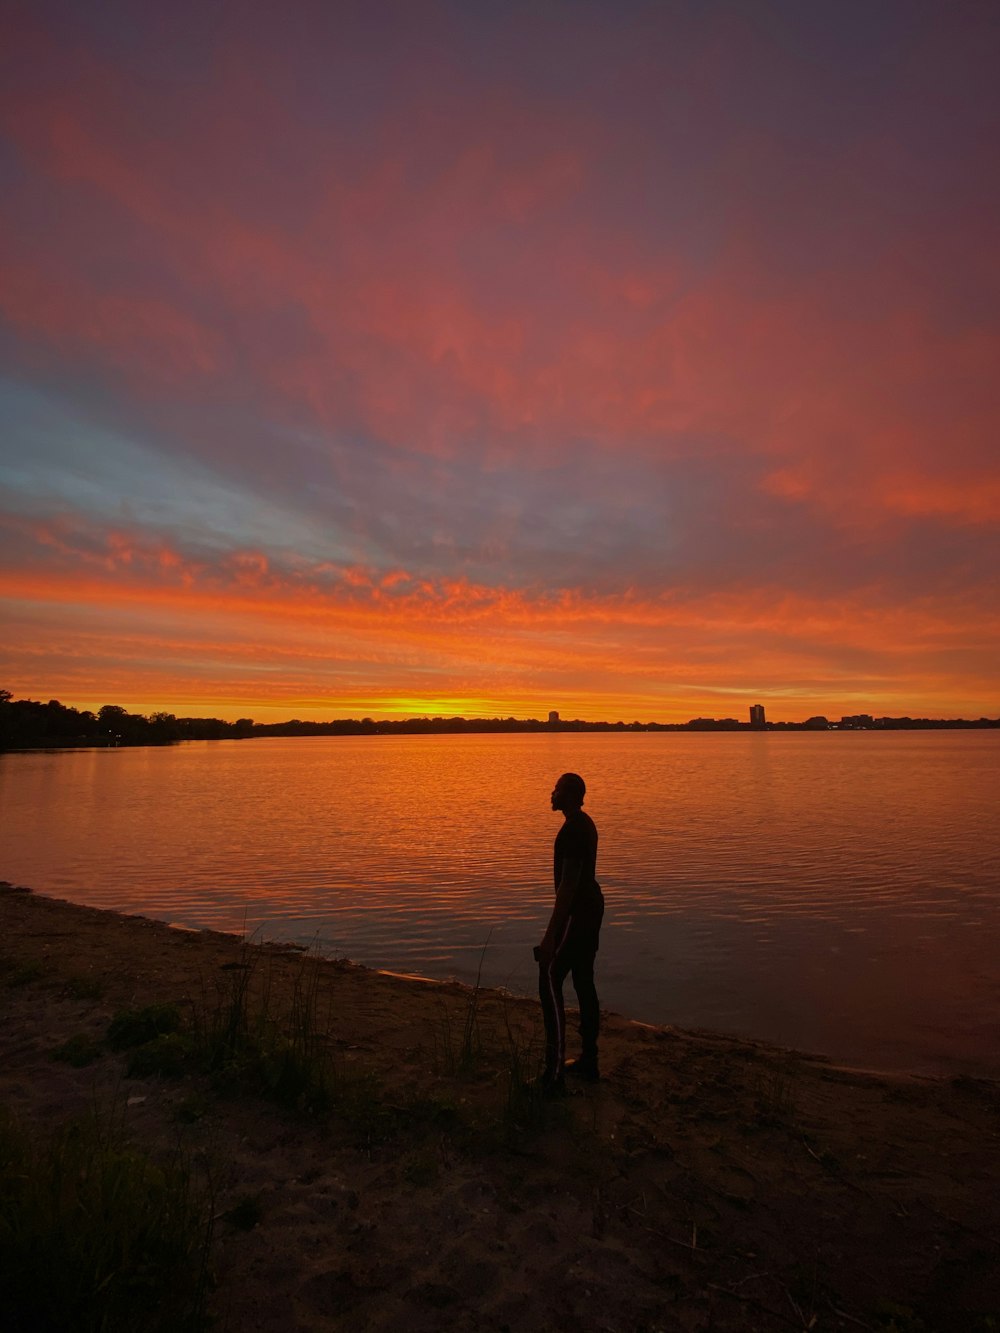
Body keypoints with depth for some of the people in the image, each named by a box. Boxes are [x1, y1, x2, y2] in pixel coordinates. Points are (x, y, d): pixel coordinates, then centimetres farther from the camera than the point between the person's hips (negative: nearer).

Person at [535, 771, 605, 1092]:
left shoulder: (572, 830, -22)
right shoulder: (585, 824, 9)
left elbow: (568, 884, -26)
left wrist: (550, 934, -23)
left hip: (576, 911, -10)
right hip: (592, 906, 10)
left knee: (549, 983, -3)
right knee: (584, 982, 17)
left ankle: (555, 1074, 4)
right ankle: (589, 1062, 29)